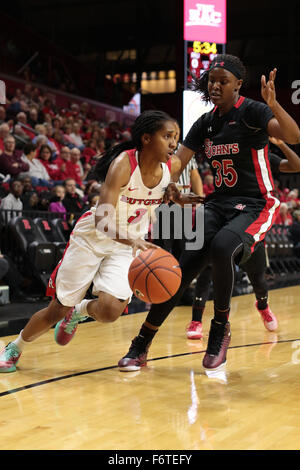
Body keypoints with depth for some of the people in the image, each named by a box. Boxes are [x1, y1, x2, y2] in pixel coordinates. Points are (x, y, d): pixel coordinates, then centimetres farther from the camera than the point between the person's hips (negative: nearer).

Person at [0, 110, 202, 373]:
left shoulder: (173, 166, -12)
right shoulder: (124, 163, -28)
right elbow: (102, 220, -36)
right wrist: (133, 240, -51)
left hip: (128, 245, 4)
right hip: (92, 237, -4)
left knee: (110, 310, -20)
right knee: (57, 310, 4)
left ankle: (78, 312, 17)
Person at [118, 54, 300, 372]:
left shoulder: (252, 112, -10)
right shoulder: (205, 123, 9)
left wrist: (273, 104, -44)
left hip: (255, 205, -5)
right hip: (218, 203, 5)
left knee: (221, 247, -36)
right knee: (184, 269, -10)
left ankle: (221, 328, -13)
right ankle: (140, 347, -1)